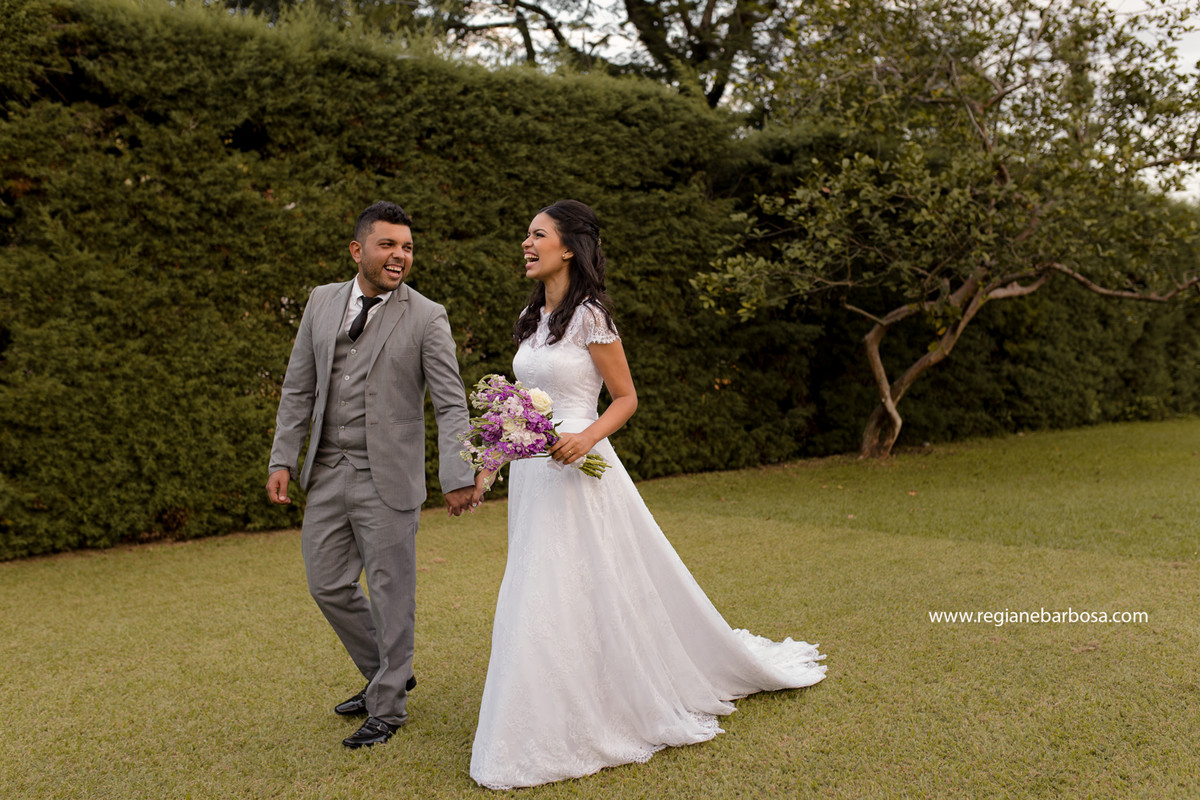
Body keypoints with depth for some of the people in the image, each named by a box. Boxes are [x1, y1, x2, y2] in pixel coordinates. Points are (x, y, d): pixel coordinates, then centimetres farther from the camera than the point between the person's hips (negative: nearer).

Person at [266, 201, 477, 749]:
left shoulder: (426, 317, -6)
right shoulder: (323, 301, 7)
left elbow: (451, 404, -10)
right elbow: (298, 389, 11)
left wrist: (458, 476, -22)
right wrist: (283, 460, 4)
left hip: (387, 478, -5)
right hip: (327, 473, 5)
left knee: (391, 592, 4)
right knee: (329, 586, 12)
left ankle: (387, 708, 23)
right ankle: (388, 675, 35)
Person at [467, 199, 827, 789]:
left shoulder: (589, 316, -10)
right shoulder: (531, 318, 12)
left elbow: (626, 398, -7)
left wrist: (587, 437, -24)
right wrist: (489, 463, 15)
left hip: (576, 470, -8)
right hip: (531, 474, 8)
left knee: (586, 592, -3)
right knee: (540, 598, 14)